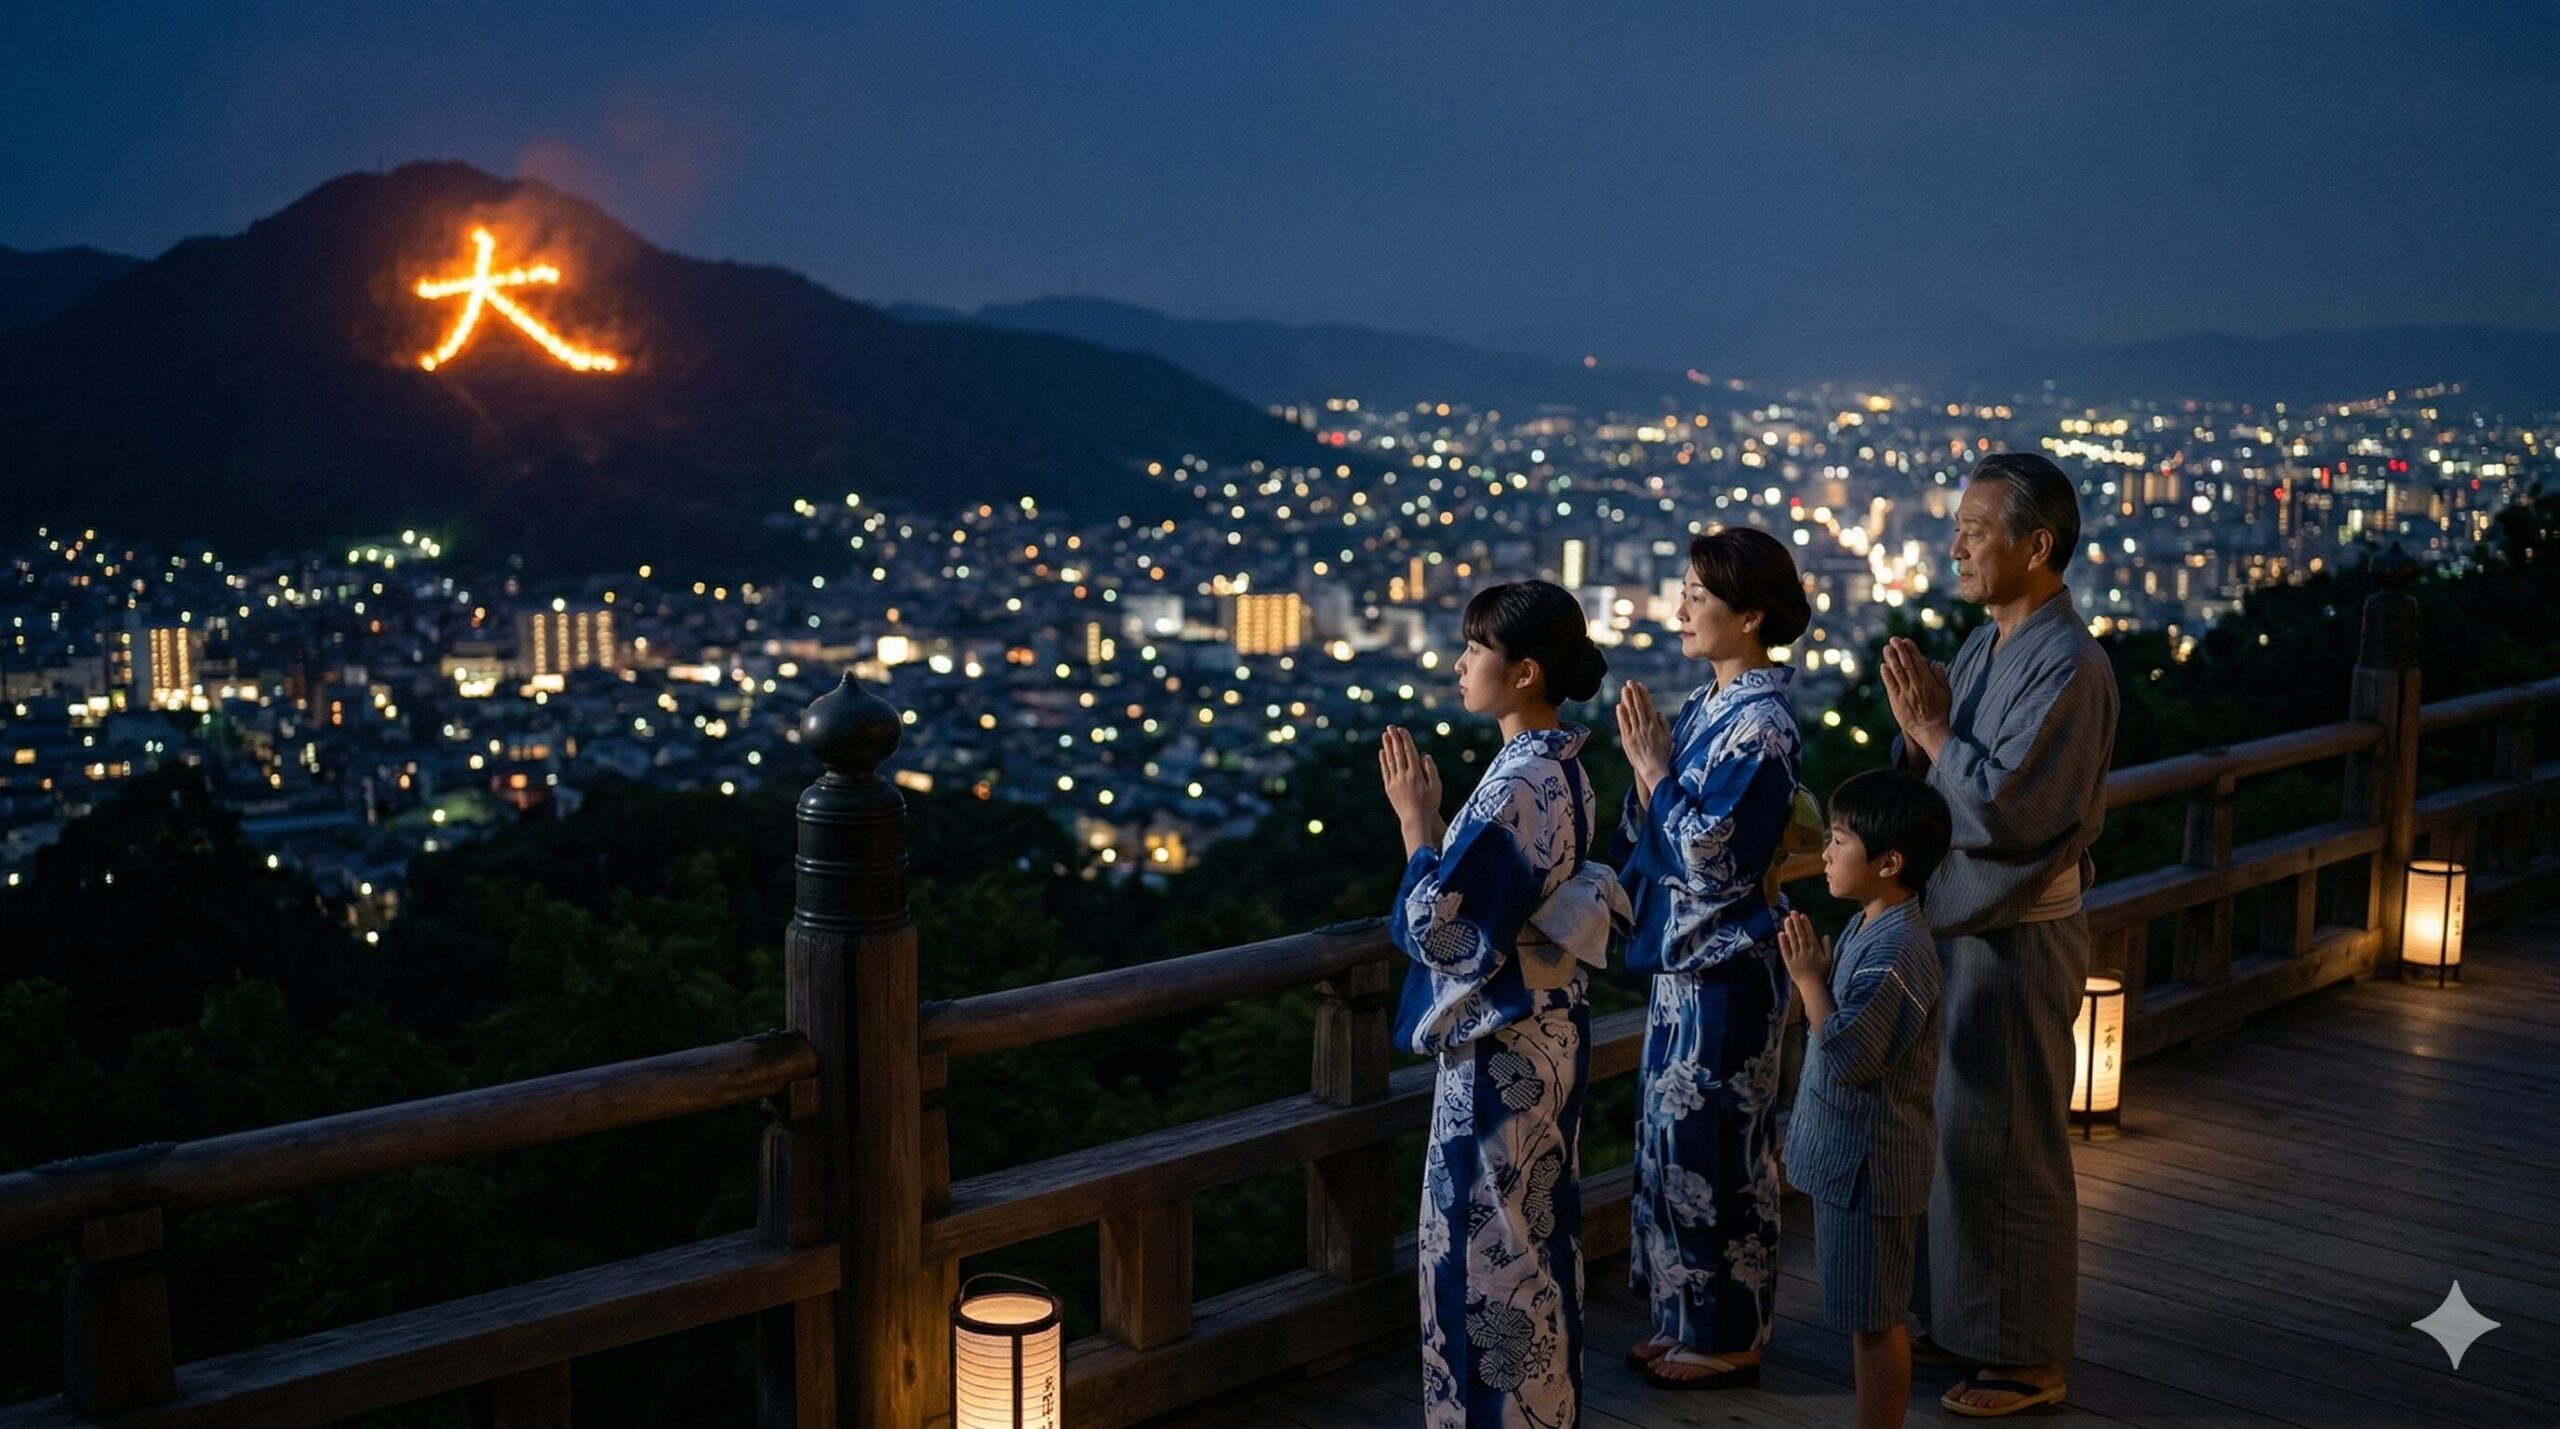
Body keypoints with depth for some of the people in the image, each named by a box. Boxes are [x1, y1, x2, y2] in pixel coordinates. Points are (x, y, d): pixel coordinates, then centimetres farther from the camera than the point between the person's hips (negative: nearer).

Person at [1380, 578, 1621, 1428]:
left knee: (1485, 1235, 2)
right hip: (1543, 1026, 10)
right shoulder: (1559, 767, 7)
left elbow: (1441, 928, -22)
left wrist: (1416, 822, -15)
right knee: (1531, 1228, 19)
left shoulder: (1518, 783, -23)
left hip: (1499, 1043, -10)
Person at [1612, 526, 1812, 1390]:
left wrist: (1654, 769, -15)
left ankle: (1728, 1340, 14)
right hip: (1683, 957, 9)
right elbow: (1656, 837, 12)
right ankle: (1689, 1321, 27)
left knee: (1711, 1149, 1)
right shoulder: (1706, 707, 9)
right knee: (1674, 1140, 15)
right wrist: (1647, 766, -4)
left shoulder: (1761, 727, -19)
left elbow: (1712, 858, -22)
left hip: (1725, 967, -9)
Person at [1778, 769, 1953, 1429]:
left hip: (1869, 1163, -10)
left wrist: (1809, 979, -21)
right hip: (1848, 1153, 10)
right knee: (1866, 1316, 19)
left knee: (1874, 1319, 2)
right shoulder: (1866, 928, 7)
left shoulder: (1895, 952, -25)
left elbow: (1849, 1057, -26)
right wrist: (1815, 971, 3)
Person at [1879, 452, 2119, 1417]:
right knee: (1952, 1134, 17)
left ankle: (2028, 1359, 14)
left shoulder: (2067, 666, -19)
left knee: (2006, 1148, 1)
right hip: (1957, 920, 9)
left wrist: (1933, 731, -15)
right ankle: (1961, 1324, 31)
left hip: (2016, 938, -9)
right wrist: (1916, 731, -8)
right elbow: (1921, 779, 12)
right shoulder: (1985, 645, 10)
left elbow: (2004, 806, -26)